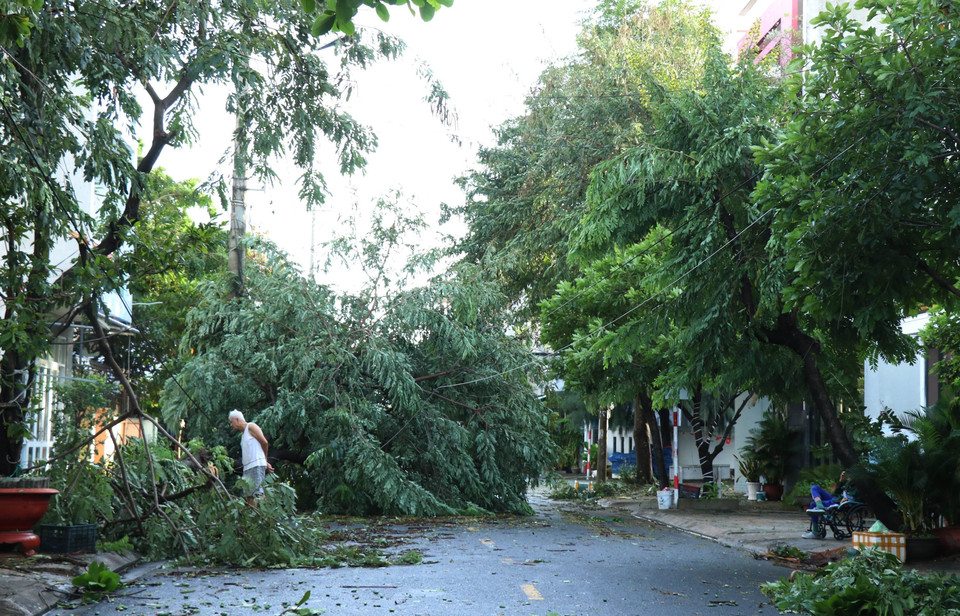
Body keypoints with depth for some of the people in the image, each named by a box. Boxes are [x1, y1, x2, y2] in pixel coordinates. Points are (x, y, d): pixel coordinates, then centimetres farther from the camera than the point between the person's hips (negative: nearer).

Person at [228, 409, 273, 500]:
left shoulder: (251, 427, -1)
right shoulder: (243, 434, 25)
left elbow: (264, 443, -6)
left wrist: (264, 460, 7)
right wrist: (266, 463, 9)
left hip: (256, 465, -9)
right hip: (247, 468, 9)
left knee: (257, 492, -17)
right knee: (249, 495, 1)